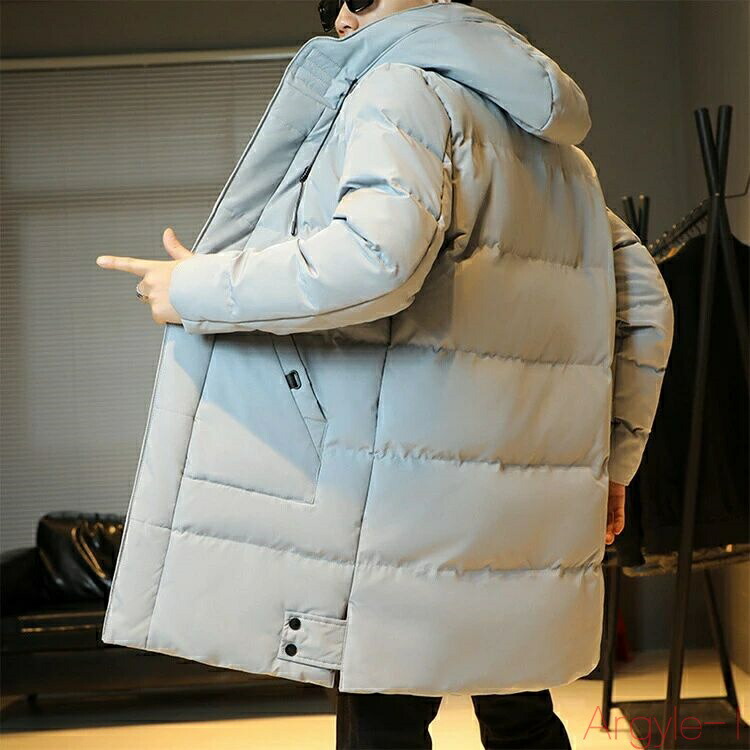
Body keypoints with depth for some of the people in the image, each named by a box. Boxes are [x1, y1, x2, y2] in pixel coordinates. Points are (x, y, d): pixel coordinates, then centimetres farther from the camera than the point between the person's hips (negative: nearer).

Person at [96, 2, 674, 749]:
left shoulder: (409, 86, -6)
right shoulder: (556, 146, 20)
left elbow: (375, 256, -26)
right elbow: (645, 306, 19)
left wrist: (197, 289, -15)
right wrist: (611, 460, 24)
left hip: (418, 493, -8)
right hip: (537, 516, 8)